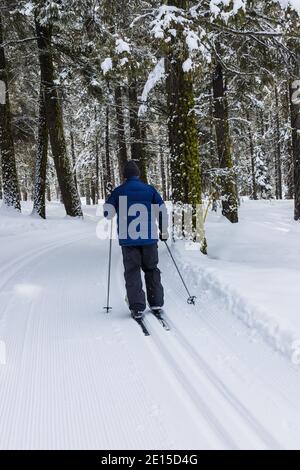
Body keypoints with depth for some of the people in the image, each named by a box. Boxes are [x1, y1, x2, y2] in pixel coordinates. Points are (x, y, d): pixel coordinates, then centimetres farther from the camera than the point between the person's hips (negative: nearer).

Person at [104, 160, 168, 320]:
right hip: (149, 237, 2)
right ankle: (156, 303, 17)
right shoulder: (149, 189, 4)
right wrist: (164, 230, 16)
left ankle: (137, 307, -2)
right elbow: (162, 210, 5)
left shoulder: (119, 191, 0)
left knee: (132, 271, 4)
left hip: (128, 239, -1)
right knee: (151, 269, 17)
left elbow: (107, 212, -2)